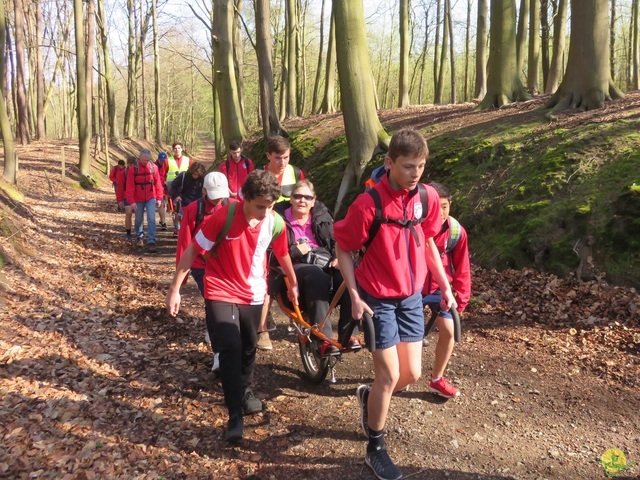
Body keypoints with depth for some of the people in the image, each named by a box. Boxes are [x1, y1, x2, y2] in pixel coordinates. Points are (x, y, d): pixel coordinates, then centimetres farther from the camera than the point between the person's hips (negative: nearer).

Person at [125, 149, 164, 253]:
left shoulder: (153, 167, -4)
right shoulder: (133, 169, -8)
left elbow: (158, 183, 0)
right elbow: (130, 186, -9)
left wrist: (159, 198, -2)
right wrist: (131, 201, -13)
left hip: (151, 198, 0)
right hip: (138, 199, 0)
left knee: (151, 219, -10)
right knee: (139, 220, 14)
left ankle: (151, 242, -10)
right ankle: (140, 237, 37)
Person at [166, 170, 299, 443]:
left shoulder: (275, 223, -12)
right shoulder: (223, 217, -24)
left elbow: (282, 254, 8)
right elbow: (192, 250, -15)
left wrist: (293, 284, 21)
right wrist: (174, 289, -14)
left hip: (253, 294, 4)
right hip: (220, 292, -4)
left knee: (248, 348, 18)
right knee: (231, 348, -16)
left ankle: (244, 392, 46)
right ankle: (235, 416, -3)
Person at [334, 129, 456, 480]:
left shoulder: (427, 197, -4)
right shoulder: (369, 204, -20)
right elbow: (343, 249, -10)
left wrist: (445, 286, 10)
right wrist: (355, 297, -14)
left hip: (412, 298, 5)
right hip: (378, 299, -5)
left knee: (411, 374, 10)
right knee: (390, 376, -2)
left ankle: (369, 398, 42)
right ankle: (375, 449, 20)